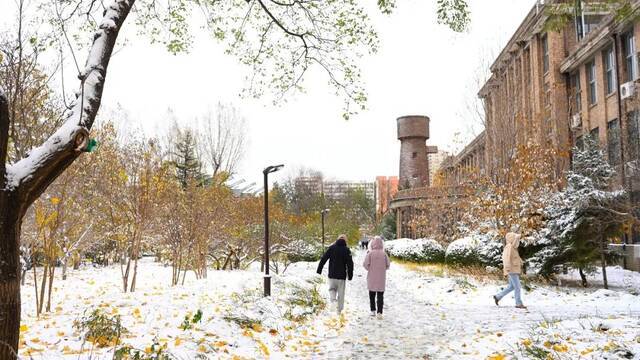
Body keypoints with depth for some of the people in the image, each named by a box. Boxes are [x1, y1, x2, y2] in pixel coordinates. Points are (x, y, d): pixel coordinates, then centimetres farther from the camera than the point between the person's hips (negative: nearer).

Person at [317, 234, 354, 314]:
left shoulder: (331, 248, 0)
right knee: (341, 293, 10)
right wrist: (350, 275, 4)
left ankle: (333, 299, -11)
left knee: (332, 289, 18)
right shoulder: (346, 250, -3)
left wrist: (319, 270, 5)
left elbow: (323, 259, -1)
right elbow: (350, 263, -4)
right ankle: (339, 309, 13)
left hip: (332, 275, 1)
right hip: (342, 276, -1)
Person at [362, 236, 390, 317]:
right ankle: (379, 311, -1)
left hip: (372, 278, 0)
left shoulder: (370, 253, -10)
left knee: (372, 294, 16)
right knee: (380, 295, 6)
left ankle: (373, 310, 16)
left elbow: (365, 264, -12)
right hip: (381, 278, 0)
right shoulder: (384, 254, -7)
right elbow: (388, 265, -2)